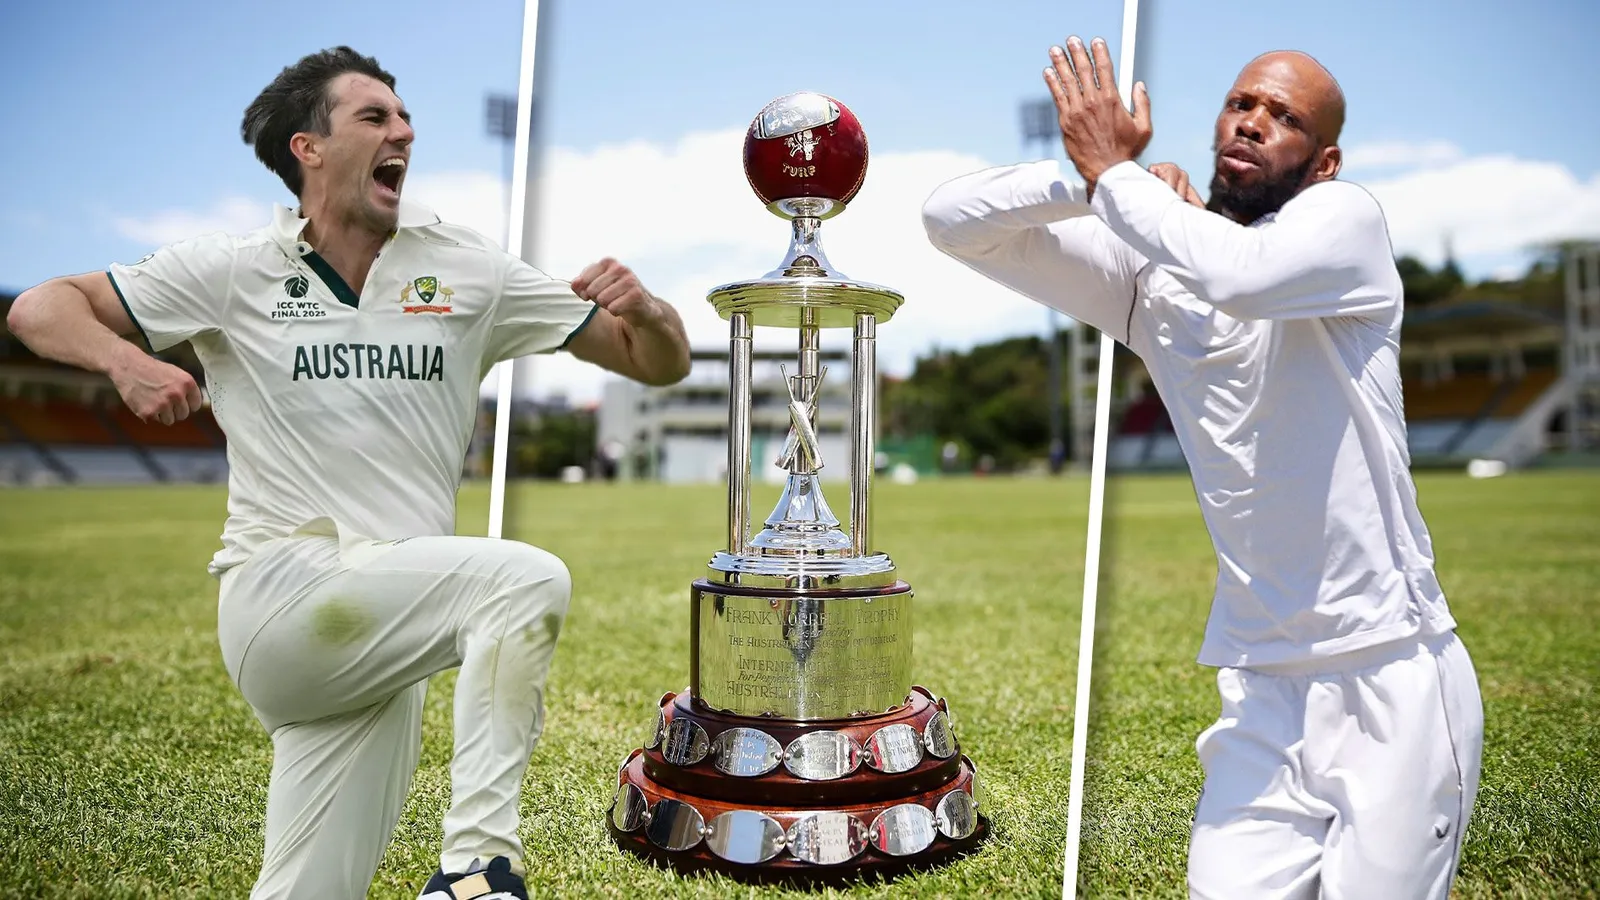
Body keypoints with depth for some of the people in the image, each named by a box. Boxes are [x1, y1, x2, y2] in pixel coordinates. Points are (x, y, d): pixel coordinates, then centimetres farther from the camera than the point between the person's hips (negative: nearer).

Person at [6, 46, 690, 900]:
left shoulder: (467, 270, 6)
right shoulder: (236, 271, 2)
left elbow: (661, 363, 6)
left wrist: (643, 309, -18)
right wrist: (125, 360, -15)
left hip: (388, 626, 4)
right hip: (281, 595, -3)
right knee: (526, 578, -27)